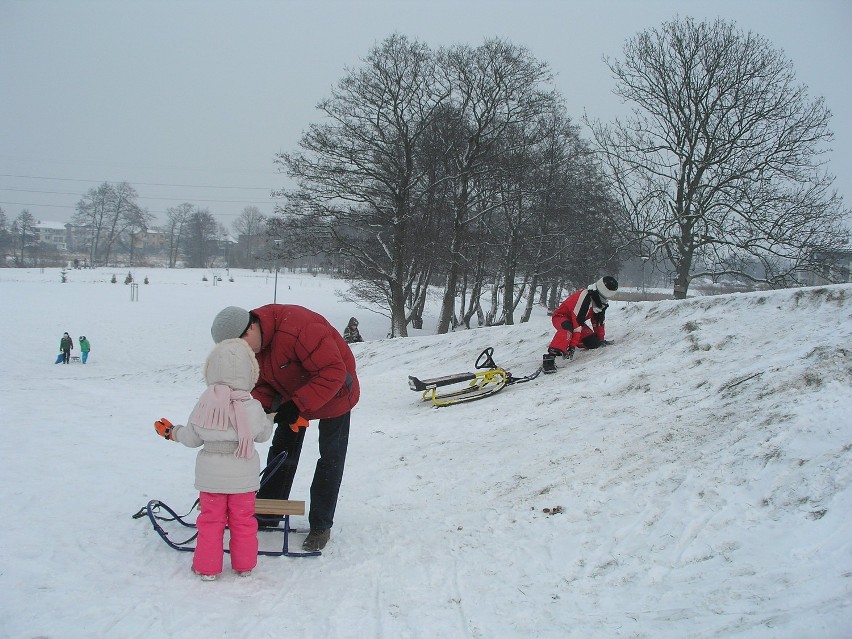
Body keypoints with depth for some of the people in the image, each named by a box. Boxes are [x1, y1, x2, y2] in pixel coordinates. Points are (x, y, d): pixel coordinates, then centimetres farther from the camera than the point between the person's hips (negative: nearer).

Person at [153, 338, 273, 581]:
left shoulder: (204, 404, -11)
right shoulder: (253, 408, -14)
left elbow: (192, 438, 0)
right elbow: (263, 434, 1)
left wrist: (172, 431, 19)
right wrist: (269, 416, 20)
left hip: (211, 474, 1)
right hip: (243, 476, 0)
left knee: (211, 520, 13)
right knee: (243, 520, 14)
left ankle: (207, 567, 21)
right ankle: (244, 565, 25)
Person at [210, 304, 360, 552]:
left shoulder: (299, 328, -42)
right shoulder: (251, 343, -15)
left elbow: (333, 372, -41)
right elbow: (262, 382, -4)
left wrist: (297, 405, -42)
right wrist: (262, 405, -26)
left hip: (333, 394, -7)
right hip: (292, 396, 7)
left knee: (330, 458, -1)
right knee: (281, 450, 14)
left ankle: (320, 526, 10)